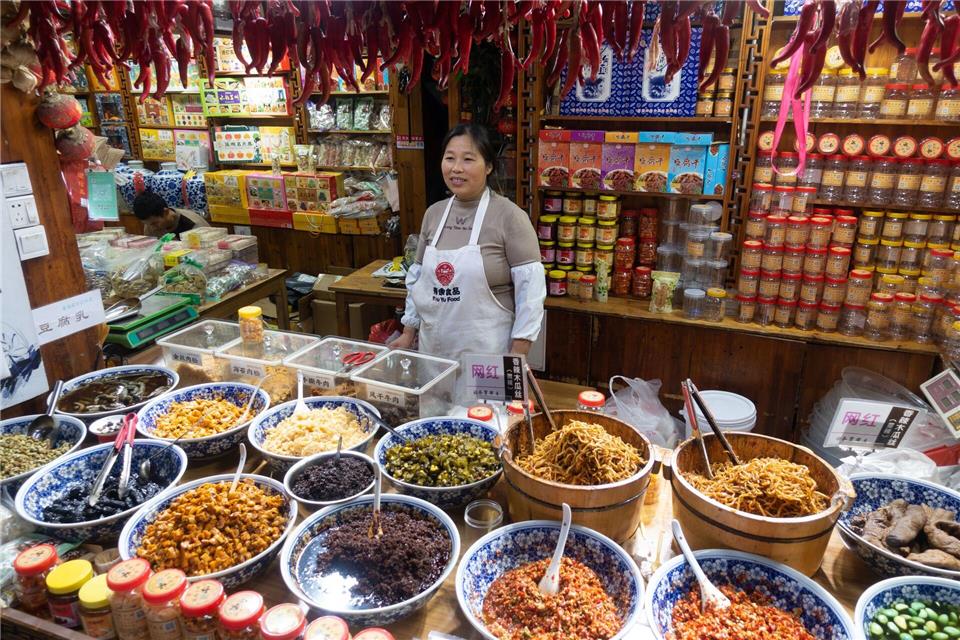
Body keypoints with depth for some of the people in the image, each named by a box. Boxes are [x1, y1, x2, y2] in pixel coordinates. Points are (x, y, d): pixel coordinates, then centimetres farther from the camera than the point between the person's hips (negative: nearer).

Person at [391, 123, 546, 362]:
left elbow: (530, 287, -14)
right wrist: (408, 333, 12)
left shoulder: (509, 216, -12)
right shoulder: (433, 213, 5)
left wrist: (517, 359, -15)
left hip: (486, 355, -5)